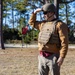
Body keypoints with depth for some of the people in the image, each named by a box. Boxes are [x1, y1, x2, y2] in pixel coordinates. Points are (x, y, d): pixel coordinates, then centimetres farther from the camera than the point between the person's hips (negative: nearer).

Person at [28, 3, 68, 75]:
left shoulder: (60, 24, -10)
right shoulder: (43, 24, 14)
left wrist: (62, 57, -21)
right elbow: (32, 22, 31)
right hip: (42, 56, 7)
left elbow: (64, 42, -16)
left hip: (53, 57, -7)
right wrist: (35, 12, 14)